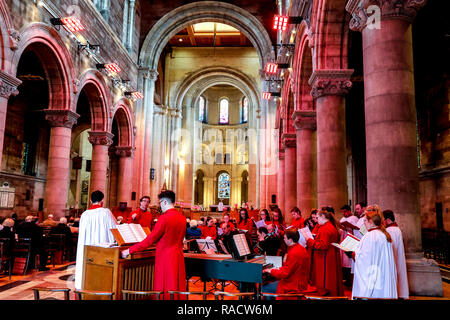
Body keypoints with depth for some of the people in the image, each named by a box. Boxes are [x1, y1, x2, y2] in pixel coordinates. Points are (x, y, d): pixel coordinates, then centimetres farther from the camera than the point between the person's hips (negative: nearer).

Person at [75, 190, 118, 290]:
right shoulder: (106, 212, -7)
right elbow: (115, 229, -1)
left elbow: (81, 233, 8)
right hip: (103, 245, -3)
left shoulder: (85, 214, 0)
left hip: (87, 247, 3)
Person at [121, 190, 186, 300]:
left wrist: (129, 250, -9)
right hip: (179, 257, 7)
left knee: (164, 290, 3)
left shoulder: (164, 218, -16)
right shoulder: (182, 218, 4)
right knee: (178, 287, 14)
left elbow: (149, 240, -16)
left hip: (165, 258, -7)